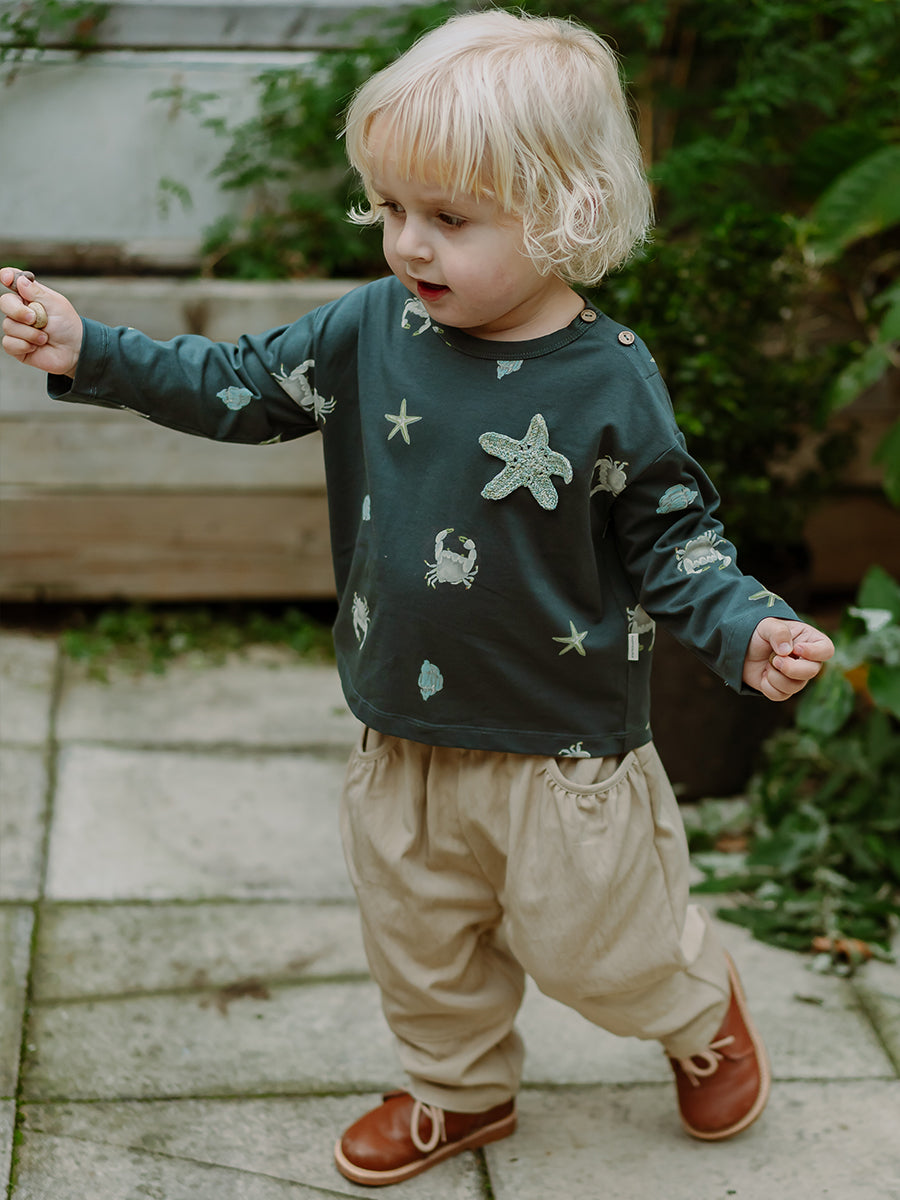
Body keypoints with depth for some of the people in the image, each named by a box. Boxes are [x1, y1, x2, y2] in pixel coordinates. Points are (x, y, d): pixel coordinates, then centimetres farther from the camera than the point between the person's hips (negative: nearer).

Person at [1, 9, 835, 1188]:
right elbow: (242, 388, 1)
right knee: (420, 939, 21)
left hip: (564, 743, -4)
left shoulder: (610, 379, -17)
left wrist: (748, 630, -24)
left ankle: (703, 1012, 45)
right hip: (408, 737, 5)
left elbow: (670, 531, -9)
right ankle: (460, 1091, 47)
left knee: (596, 942, 12)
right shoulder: (374, 329, -7)